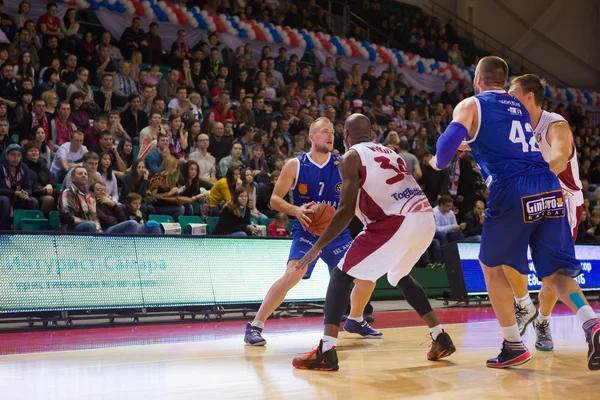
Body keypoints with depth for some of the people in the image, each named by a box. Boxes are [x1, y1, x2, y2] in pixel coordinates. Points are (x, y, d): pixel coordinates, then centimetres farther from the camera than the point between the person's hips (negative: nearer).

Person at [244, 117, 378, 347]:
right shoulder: (295, 165, -8)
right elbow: (275, 199, -8)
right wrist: (295, 210, -26)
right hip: (306, 230, -4)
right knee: (292, 275, -24)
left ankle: (355, 321, 26)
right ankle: (255, 326, -16)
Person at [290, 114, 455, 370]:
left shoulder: (351, 157, 5)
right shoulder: (389, 152, 27)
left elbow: (347, 210, -4)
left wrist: (317, 248, 0)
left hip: (398, 222, -7)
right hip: (425, 217, 7)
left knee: (341, 275, 3)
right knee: (400, 275, 33)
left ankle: (326, 352, -9)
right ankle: (440, 338, 30)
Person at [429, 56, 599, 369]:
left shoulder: (471, 105, 8)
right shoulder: (520, 107, 26)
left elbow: (450, 139, -9)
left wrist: (440, 163, 11)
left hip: (513, 190, -5)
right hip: (549, 189, 5)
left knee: (491, 265, 16)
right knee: (553, 272, 12)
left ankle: (514, 346, 14)